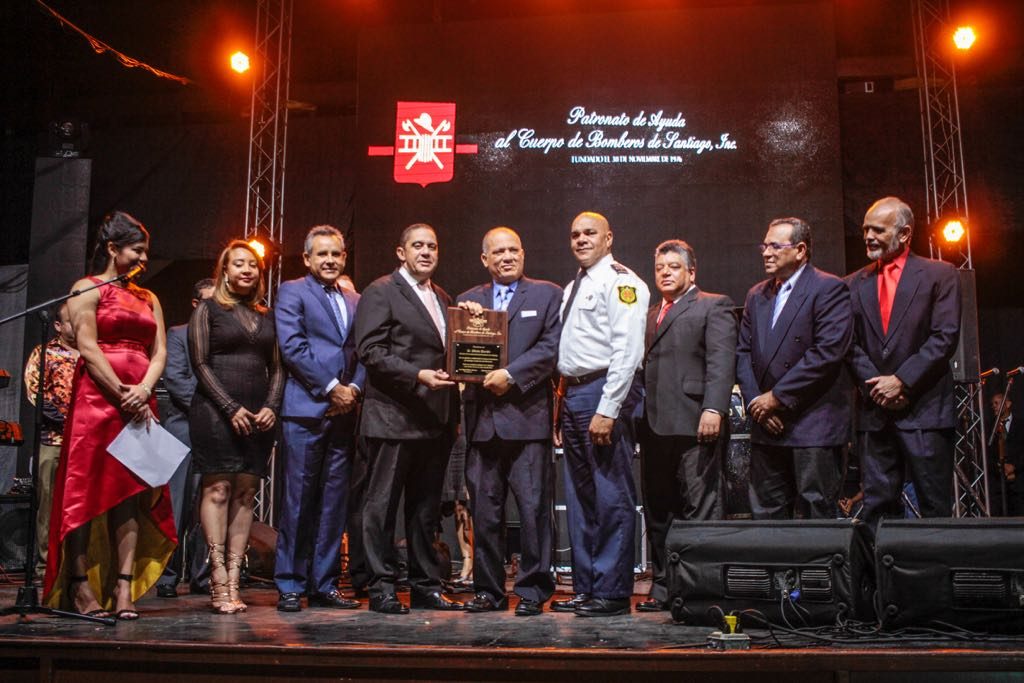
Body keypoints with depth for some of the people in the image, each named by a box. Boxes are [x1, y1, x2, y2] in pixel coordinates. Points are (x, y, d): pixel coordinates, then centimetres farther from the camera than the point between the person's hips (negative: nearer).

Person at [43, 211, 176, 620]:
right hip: (96, 398, -5)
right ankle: (80, 583, 3)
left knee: (132, 492, 0)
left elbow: (159, 353, 10)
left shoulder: (148, 298, 19)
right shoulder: (87, 289, 3)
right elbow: (88, 349, -8)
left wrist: (143, 391, -8)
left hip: (139, 403, 5)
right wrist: (123, 395, -13)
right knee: (88, 488, -3)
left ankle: (124, 586, -1)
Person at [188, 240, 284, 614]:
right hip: (216, 411, -4)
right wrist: (231, 408, -11)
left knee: (245, 493, 1)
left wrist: (271, 407, -1)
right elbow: (200, 364, -2)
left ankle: (233, 580, 3)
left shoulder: (267, 316, 17)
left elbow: (277, 368, 16)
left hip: (258, 416, 4)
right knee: (217, 488, -7)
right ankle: (219, 582, -7)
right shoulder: (208, 310, 6)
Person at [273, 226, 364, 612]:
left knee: (335, 502, 7)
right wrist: (331, 387, -11)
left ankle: (324, 585, 15)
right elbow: (292, 347, -8)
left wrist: (354, 387, -4)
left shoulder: (355, 301, 19)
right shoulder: (291, 292, 3)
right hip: (305, 409, -5)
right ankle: (290, 586, 7)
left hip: (344, 411, 5)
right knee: (298, 500, -2)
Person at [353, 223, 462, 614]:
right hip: (394, 417, -7)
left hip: (435, 420, 7)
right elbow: (370, 351, -13)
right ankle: (381, 588, 7)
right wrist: (417, 375, -20)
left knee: (427, 508, 12)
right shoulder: (380, 292, -3)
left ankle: (425, 586, 20)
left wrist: (453, 412, 9)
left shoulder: (442, 298, 19)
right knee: (382, 505, 1)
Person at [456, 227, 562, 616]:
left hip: (527, 417, -3)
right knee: (484, 511, 8)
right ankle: (488, 590, 18)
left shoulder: (547, 294, 8)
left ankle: (532, 591, 8)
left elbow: (551, 348, -4)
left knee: (533, 509, -3)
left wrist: (511, 375, -13)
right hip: (482, 419, 4)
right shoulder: (468, 300, 18)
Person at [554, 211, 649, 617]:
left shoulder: (620, 282, -8)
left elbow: (627, 351, -17)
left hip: (603, 391, -10)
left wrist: (607, 410, -22)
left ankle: (612, 593, 4)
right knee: (579, 497, 13)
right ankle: (585, 588, 22)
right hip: (571, 393, 10)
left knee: (611, 496, -4)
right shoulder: (572, 288, 20)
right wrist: (563, 401, 13)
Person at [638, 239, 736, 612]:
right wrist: (636, 415, 7)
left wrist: (714, 408, -19)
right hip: (654, 425, 7)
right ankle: (663, 587, 17)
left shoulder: (713, 306, 5)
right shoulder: (649, 316, 25)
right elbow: (643, 365, 18)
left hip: (694, 423, -7)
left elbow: (721, 361, -7)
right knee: (657, 510, 9)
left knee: (700, 507, -6)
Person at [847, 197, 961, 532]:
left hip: (925, 408, -3)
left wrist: (901, 380, -13)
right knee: (877, 505, 5)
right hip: (874, 411, 3)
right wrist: (875, 385, -7)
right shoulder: (854, 284, 13)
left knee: (935, 508, 1)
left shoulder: (939, 275, 3)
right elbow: (850, 344, 7)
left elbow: (945, 337, -7)